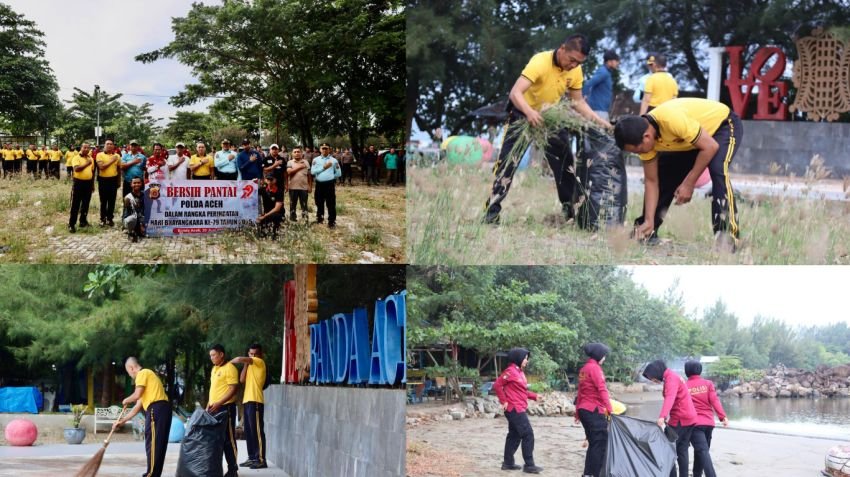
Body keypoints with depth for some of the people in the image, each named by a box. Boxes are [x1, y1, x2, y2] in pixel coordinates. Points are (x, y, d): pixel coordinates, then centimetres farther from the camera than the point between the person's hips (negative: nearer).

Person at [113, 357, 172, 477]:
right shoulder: (146, 376, 29)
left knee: (153, 443, -8)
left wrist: (126, 400, 9)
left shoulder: (143, 373, 1)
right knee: (158, 444, 11)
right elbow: (137, 407, 28)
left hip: (156, 409, -9)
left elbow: (137, 395, -13)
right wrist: (122, 421, 28)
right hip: (163, 409, 9)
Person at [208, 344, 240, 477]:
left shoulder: (230, 368, -12)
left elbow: (233, 389, -18)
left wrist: (218, 403, -23)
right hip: (214, 408, 9)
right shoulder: (214, 369, 16)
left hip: (225, 407, -9)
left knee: (228, 438, -5)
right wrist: (209, 404, 17)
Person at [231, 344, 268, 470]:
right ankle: (252, 458, 15)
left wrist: (229, 363, 1)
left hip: (255, 401, -9)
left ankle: (261, 460, -11)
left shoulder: (260, 362, -5)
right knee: (249, 431, 10)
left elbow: (239, 359, -16)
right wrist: (245, 365, 3)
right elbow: (242, 380, 9)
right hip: (247, 401, 9)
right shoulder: (250, 366, 21)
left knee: (257, 431, -10)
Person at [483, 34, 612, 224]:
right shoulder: (540, 62, -31)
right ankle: (492, 210, -9)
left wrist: (599, 121, -13)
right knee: (507, 161, -12)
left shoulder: (575, 70, -13)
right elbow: (515, 92, -41)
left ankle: (571, 209, 16)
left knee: (565, 161, 5)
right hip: (524, 113, -5)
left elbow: (578, 102, 0)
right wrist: (529, 113, -59)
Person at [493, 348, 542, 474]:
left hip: (518, 409, 10)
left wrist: (534, 396, 9)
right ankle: (529, 465, -7)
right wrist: (504, 401, -16)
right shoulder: (511, 371, -15)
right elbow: (497, 386, -17)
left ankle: (508, 463, 20)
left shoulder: (520, 372, 14)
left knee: (514, 435, 14)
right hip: (515, 409, -10)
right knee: (528, 434, -10)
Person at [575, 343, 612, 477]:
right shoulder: (595, 367, -11)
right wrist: (609, 409, -24)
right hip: (594, 410, -9)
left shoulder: (583, 369, 17)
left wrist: (577, 412, 27)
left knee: (593, 443, 15)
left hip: (583, 410, 9)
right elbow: (602, 389, -19)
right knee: (600, 443, -7)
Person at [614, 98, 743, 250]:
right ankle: (648, 232, 19)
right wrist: (649, 222, -15)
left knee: (718, 170, -32)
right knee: (662, 176, 4)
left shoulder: (672, 119, -41)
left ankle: (727, 237, -32)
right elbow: (651, 181, -9)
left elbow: (710, 146, -32)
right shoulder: (644, 137, -17)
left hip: (724, 125, -7)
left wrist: (689, 183, -27)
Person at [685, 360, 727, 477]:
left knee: (702, 451, -12)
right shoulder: (708, 384, 5)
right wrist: (723, 417, -8)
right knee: (702, 450, 19)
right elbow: (714, 401, -6)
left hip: (694, 423, -3)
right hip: (708, 422, 3)